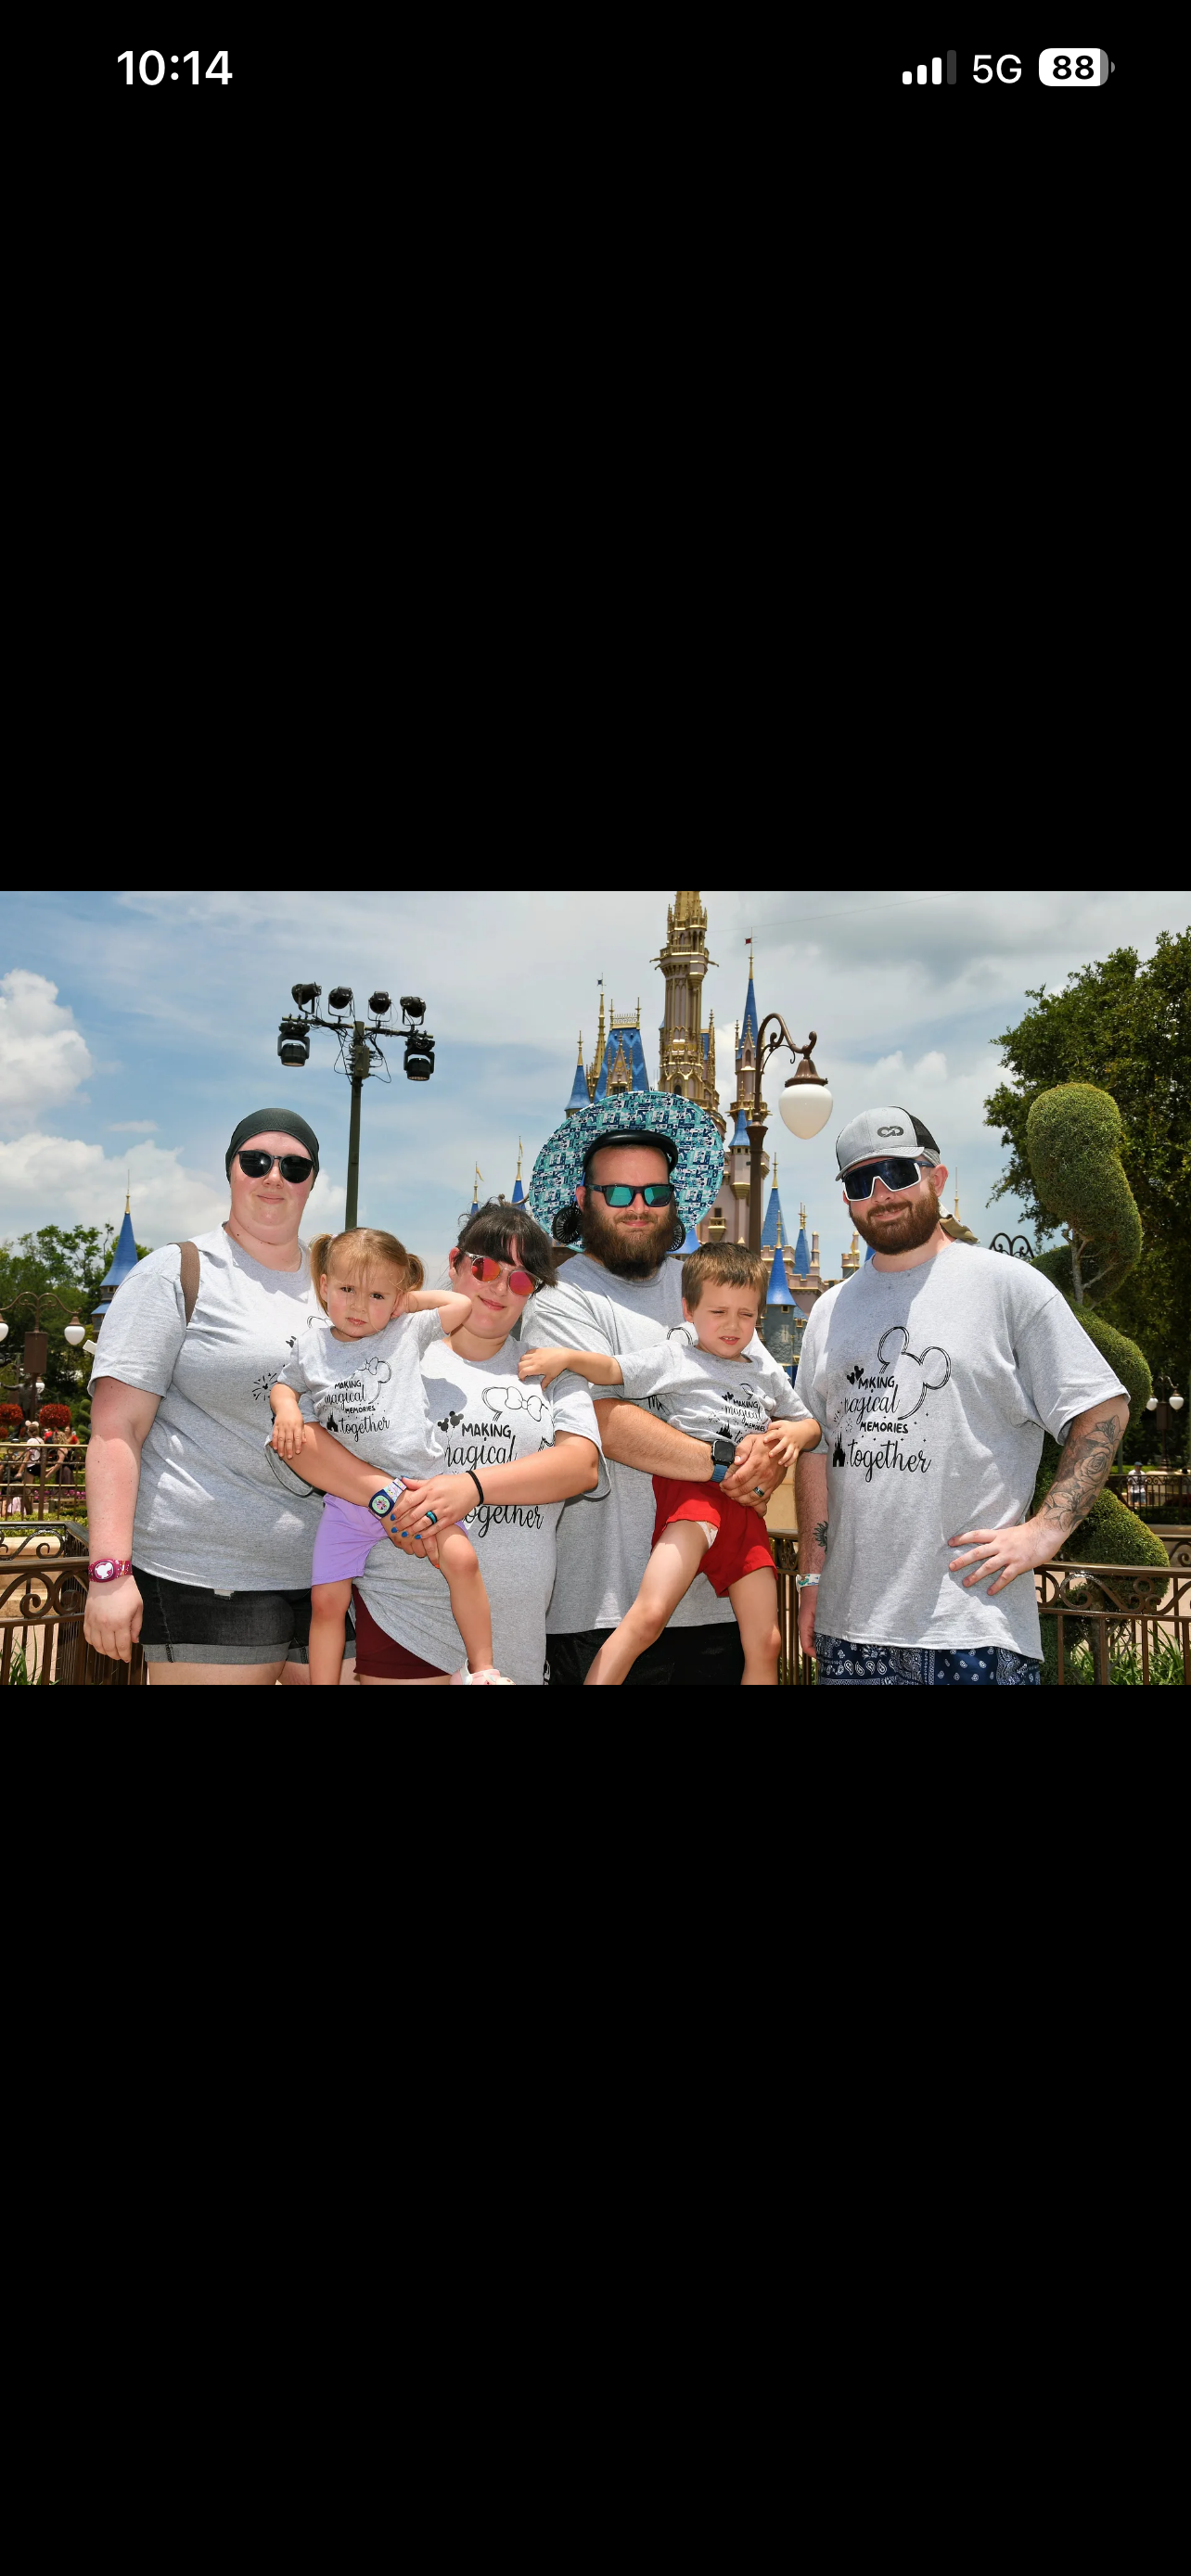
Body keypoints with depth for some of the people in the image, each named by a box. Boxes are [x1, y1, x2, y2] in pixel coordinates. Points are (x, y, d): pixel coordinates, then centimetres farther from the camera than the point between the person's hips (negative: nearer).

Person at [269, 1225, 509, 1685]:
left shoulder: (406, 1333, 4)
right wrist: (286, 1407, 1)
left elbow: (461, 1303, 5)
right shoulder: (313, 1345, 7)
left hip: (413, 1485, -2)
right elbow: (283, 1384, 21)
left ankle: (480, 1668, -5)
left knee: (462, 1559, -21)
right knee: (326, 1600, 0)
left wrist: (407, 1300, 7)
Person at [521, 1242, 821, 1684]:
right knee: (648, 1615, -25)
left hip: (746, 1507, 6)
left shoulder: (766, 1371, 22)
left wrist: (796, 1432, 7)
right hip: (692, 1493, -5)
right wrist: (568, 1356, -19)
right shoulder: (674, 1357, 7)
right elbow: (613, 1370, -1)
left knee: (765, 1643, 5)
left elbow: (810, 1424, 30)